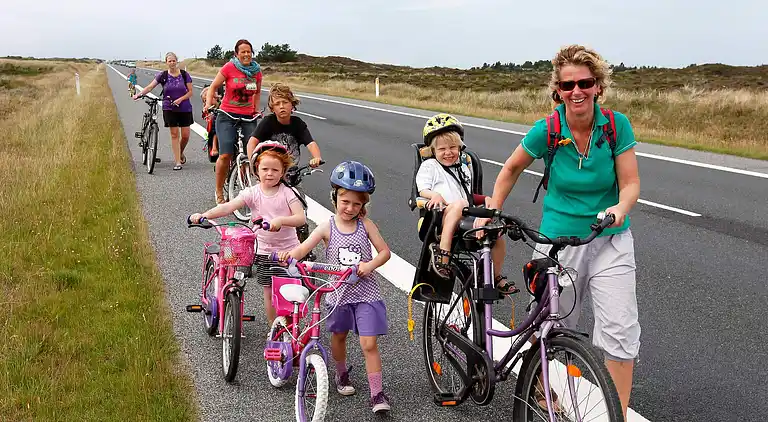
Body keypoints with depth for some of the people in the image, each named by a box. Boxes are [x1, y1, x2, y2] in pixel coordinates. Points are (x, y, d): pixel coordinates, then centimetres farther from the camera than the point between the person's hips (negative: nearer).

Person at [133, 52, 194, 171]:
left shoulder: (184, 75, 0)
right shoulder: (163, 75, 1)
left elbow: (190, 92, 1)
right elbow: (150, 87, -2)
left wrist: (180, 99, -14)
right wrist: (138, 94, -15)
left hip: (184, 108, 1)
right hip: (169, 109, 0)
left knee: (185, 135, 0)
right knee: (174, 134, -2)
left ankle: (181, 153, 30)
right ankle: (178, 162, 1)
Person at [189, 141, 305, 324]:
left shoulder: (287, 193, -7)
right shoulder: (253, 193, -4)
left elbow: (301, 218, -18)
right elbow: (229, 206, -17)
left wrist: (280, 220, -37)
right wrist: (205, 215, -33)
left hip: (288, 249, -2)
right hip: (264, 250, 2)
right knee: (269, 292, 9)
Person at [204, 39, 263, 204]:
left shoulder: (256, 71, 6)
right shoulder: (229, 68, -5)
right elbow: (213, 87, 3)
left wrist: (256, 110, 11)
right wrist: (208, 105, -9)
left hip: (248, 117, 3)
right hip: (227, 115, -3)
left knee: (251, 154, -8)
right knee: (225, 155, -13)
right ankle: (219, 192, 2)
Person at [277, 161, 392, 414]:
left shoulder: (366, 225, -4)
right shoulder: (327, 227, -7)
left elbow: (384, 251, -2)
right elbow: (303, 249, -18)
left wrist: (370, 265, -21)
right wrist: (288, 254, -40)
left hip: (365, 292, -1)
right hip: (338, 292, 2)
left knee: (369, 345, -6)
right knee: (338, 336, 21)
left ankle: (377, 394, 0)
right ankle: (342, 374, 47)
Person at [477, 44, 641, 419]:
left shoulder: (617, 125, -10)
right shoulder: (546, 131, -11)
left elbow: (630, 183, -8)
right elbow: (511, 169, 6)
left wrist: (620, 209, -29)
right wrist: (490, 213, 2)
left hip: (610, 242, 1)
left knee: (620, 330, -9)